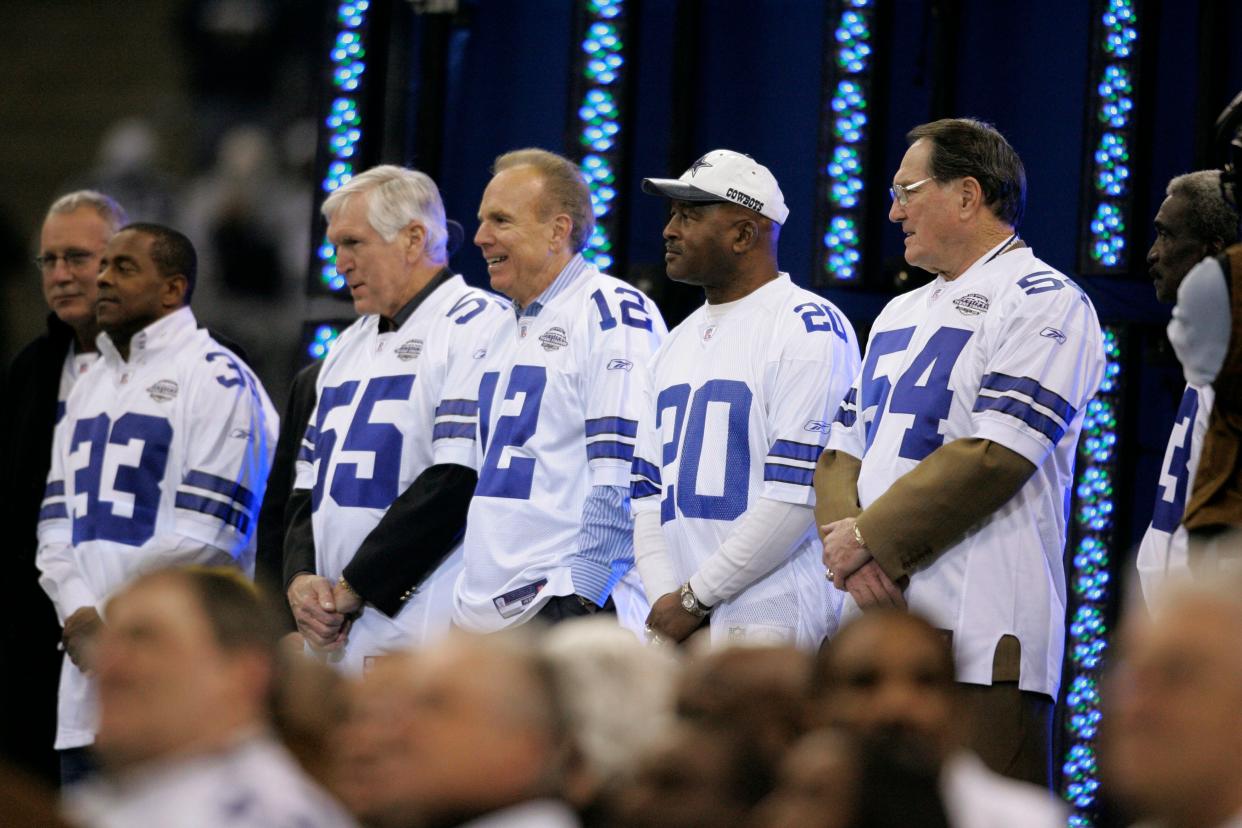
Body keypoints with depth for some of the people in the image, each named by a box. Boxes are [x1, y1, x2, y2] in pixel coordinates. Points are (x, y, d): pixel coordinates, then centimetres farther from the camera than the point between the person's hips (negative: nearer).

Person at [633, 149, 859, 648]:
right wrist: (666, 598, 0)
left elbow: (800, 492, -14)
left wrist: (694, 596, -12)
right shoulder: (678, 345, 20)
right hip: (678, 615, 7)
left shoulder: (809, 329, -6)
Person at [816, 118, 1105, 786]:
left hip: (978, 637, -8)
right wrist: (850, 557, -3)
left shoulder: (1043, 304, -3)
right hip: (873, 625, 8)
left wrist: (869, 537, -10)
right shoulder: (900, 315, 24)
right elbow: (843, 450, 18)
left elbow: (993, 457, -14)